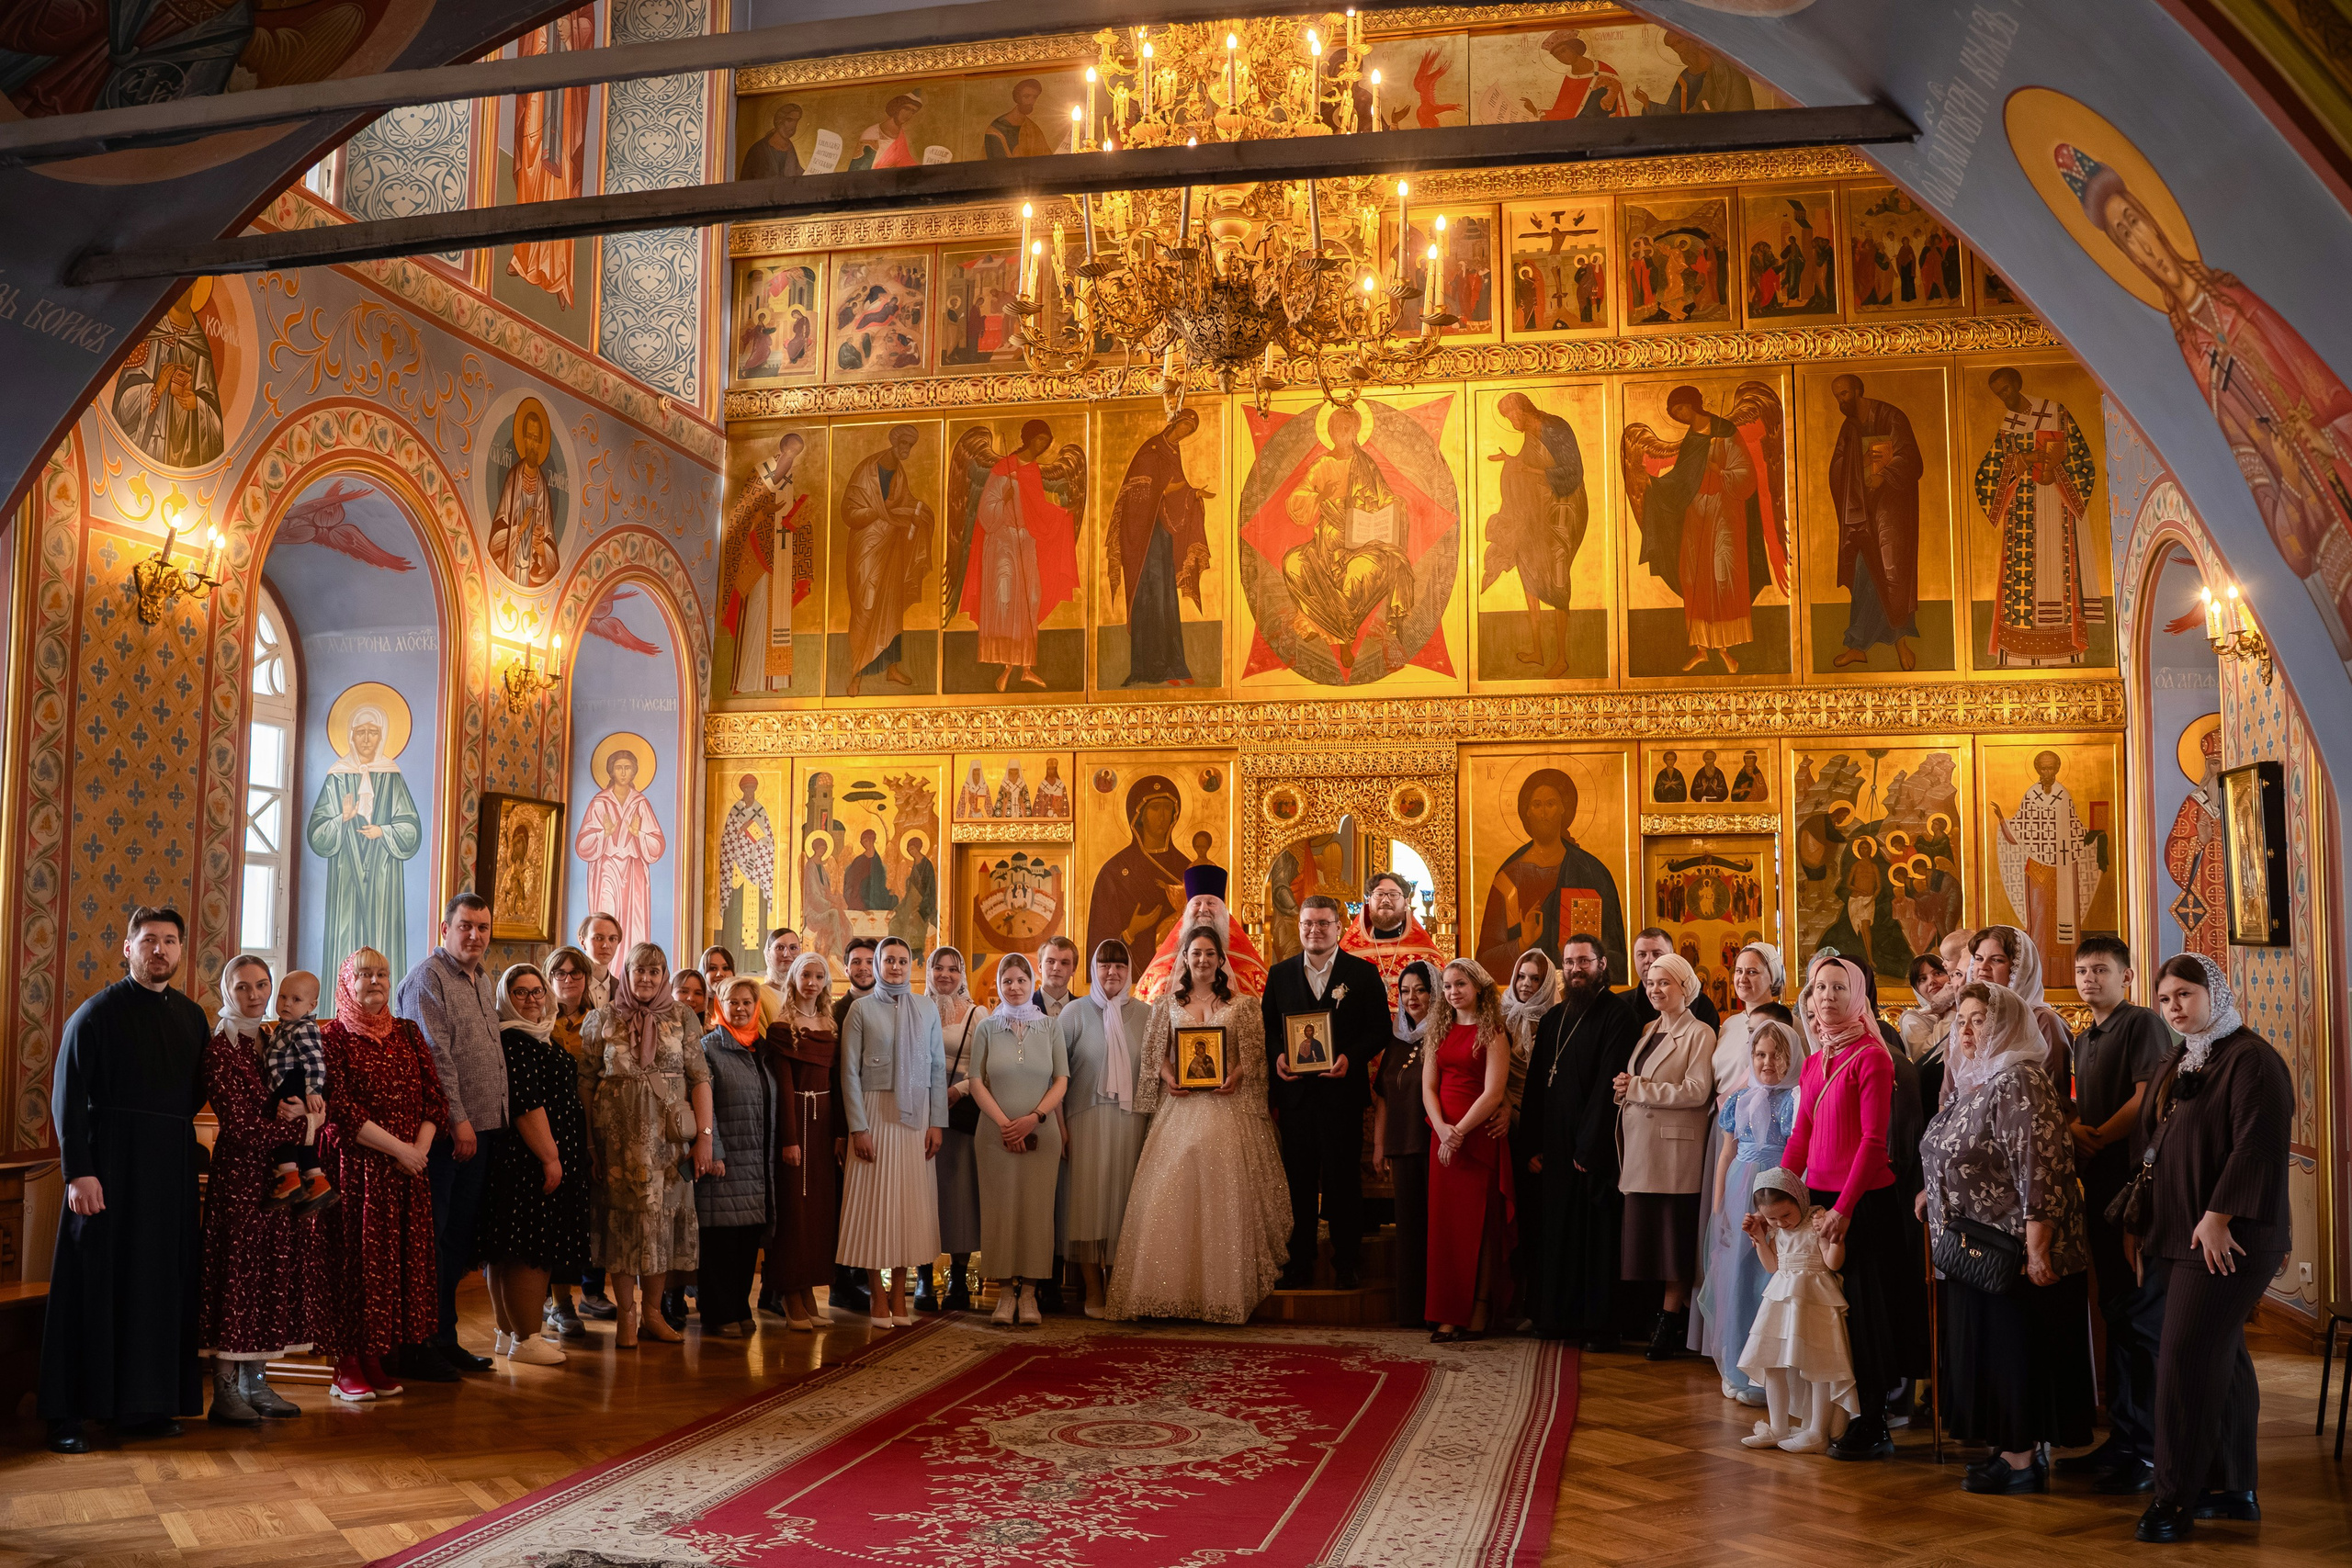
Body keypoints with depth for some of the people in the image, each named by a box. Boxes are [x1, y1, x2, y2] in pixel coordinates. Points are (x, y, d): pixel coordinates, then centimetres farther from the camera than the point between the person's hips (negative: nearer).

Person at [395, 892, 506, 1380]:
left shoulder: (485, 983, 19)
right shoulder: (428, 978, -8)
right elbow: (436, 1056, -15)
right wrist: (457, 1120, -19)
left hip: (483, 1129, 9)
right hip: (448, 1132, -8)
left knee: (459, 1238, 12)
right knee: (430, 1238, -4)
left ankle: (444, 1337, 20)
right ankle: (414, 1345, 2)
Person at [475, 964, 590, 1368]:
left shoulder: (542, 1038, 17)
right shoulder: (512, 1041, -14)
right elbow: (525, 1103, -19)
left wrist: (559, 1155, 24)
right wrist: (549, 1156, -20)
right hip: (530, 1159, -10)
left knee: (519, 1250, 13)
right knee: (531, 1248, -7)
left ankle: (510, 1333, 19)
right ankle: (525, 1340, -3)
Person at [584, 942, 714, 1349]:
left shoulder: (679, 1019, 5)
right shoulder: (603, 1019, 4)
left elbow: (701, 1078, 3)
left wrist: (704, 1134, -5)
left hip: (668, 1133, 1)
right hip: (620, 1135, -1)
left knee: (664, 1215, 4)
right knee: (624, 1215, 0)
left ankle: (652, 1310, 14)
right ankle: (625, 1313, 8)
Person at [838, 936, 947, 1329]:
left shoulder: (927, 1009, 9)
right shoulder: (861, 1009, 1)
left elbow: (938, 1068, 8)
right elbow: (850, 1071, -3)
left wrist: (937, 1122, 0)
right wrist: (858, 1127, -9)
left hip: (916, 1115, 3)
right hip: (875, 1112, -3)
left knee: (911, 1200, 3)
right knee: (875, 1198, -1)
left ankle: (899, 1296, 11)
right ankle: (877, 1297, 6)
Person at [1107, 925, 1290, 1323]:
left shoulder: (1241, 1004, 8)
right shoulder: (1168, 1003, 13)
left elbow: (1254, 1054, 4)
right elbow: (1155, 1052, 12)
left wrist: (1235, 1078, -13)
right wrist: (1168, 1079, -6)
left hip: (1226, 1106, -1)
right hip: (1180, 1104, 1)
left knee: (1224, 1194, -8)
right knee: (1169, 1193, -7)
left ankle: (1223, 1292, -2)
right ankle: (1170, 1289, -2)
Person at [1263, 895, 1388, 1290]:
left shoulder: (1364, 973, 2)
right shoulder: (1280, 974, 9)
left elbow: (1380, 1030, -1)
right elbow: (1268, 1028, 11)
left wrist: (1351, 1057, -16)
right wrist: (1277, 1056, -8)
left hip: (1342, 1092, -2)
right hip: (1295, 1093, 2)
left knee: (1344, 1181, 4)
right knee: (1299, 1183, 7)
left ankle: (1347, 1264, 15)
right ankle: (1299, 1265, 15)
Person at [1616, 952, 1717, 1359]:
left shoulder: (1699, 1034, -4)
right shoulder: (1647, 1031, 18)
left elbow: (1697, 1091, -15)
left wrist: (1639, 1089, -14)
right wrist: (1625, 1089, 1)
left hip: (1675, 1147, -7)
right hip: (1640, 1147, 7)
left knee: (1674, 1234, -3)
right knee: (1646, 1231, 5)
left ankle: (1671, 1318, 2)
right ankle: (1655, 1313, 11)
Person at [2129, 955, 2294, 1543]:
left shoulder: (2250, 1058, -11)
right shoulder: (2179, 1064, 17)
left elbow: (2257, 1146, -19)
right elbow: (2161, 1151, 21)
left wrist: (2218, 1217, -22)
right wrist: (2146, 1222, 17)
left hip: (2228, 1238, -9)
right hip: (2183, 1236, 9)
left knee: (2185, 1356, -11)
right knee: (2222, 1356, 13)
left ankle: (2176, 1497, -6)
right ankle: (2235, 1489, 20)